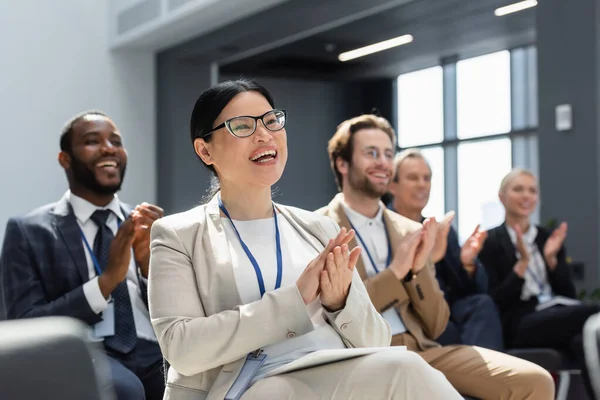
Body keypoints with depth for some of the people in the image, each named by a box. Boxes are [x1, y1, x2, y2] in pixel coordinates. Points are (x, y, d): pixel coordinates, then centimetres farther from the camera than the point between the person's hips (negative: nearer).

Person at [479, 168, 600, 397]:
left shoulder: (548, 238, 21)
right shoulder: (490, 242, 6)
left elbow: (569, 294, 15)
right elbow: (495, 302, -2)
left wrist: (552, 259, 0)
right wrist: (522, 263, -11)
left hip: (558, 317, 4)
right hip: (519, 327, -4)